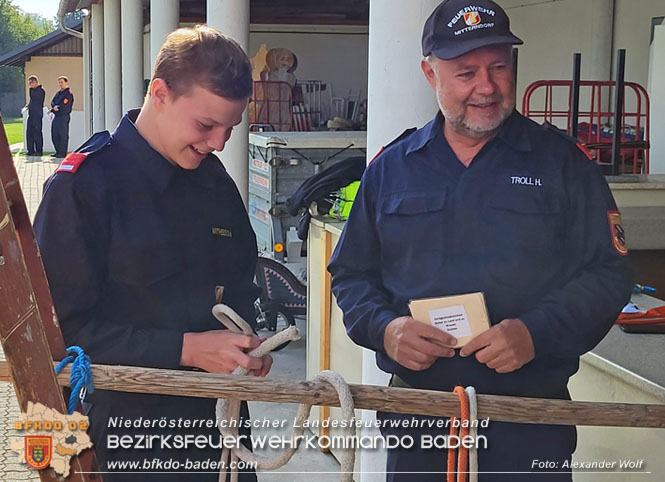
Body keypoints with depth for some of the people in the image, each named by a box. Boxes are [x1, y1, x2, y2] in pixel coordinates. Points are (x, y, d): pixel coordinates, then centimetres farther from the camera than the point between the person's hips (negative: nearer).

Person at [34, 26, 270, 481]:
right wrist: (185, 348, -22)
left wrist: (246, 340, -2)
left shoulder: (215, 181, 6)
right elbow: (64, 325, -18)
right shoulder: (83, 186, -15)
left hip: (219, 422, 6)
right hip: (128, 436, -6)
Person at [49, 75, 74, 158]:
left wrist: (52, 109, -8)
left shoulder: (68, 93, -6)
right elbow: (52, 102, 12)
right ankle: (58, 152, 18)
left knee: (63, 135, -7)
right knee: (54, 135, 10)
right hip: (56, 116, 9)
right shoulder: (58, 93, 20)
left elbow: (64, 105, -14)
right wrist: (54, 107, -13)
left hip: (64, 116, -9)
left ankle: (62, 153, -4)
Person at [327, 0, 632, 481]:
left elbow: (607, 273, -3)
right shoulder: (391, 168, 7)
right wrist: (384, 328, -9)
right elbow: (351, 274, 11)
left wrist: (536, 333, -19)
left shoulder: (562, 161, 0)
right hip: (416, 415, 2)